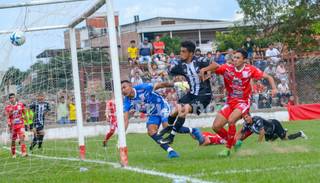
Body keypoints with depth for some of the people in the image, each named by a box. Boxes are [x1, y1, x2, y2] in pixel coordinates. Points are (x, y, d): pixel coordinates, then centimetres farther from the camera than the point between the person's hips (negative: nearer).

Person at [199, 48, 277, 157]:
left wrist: (274, 88, -20)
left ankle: (228, 148, -15)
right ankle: (232, 142, 20)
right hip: (230, 102, 4)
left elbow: (268, 77, -4)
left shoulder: (250, 70, -10)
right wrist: (204, 70, -38)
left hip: (243, 103, -4)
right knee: (216, 126, -5)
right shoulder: (227, 68, -7)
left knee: (231, 120, -30)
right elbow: (214, 67, -16)